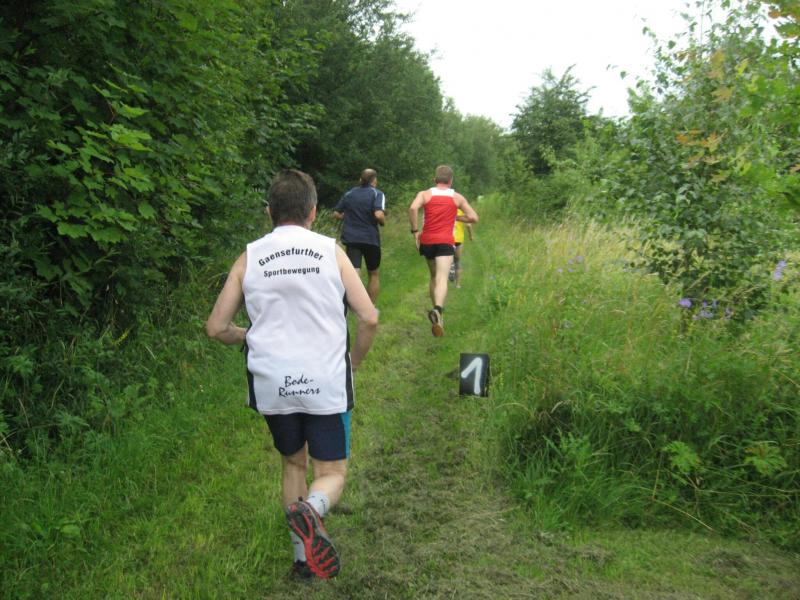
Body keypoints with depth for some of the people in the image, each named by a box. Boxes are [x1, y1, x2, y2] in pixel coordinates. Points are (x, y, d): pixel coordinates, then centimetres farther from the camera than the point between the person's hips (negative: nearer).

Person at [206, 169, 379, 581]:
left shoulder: (249, 258, 2)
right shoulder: (331, 251, -1)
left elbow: (216, 327, 4)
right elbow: (369, 318, -5)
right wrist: (354, 360, 13)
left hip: (273, 386, 2)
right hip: (326, 384, -2)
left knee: (293, 464, 24)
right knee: (332, 472, 12)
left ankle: (303, 556, 28)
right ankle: (309, 510, -21)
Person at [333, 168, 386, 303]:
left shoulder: (349, 194, 9)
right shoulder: (377, 194, -5)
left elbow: (336, 214, 11)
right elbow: (378, 214, -21)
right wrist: (383, 221, 0)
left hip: (351, 238, 3)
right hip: (370, 238, -2)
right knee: (373, 274, 17)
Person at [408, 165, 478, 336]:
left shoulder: (425, 194, 5)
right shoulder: (457, 197, 8)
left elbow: (413, 208, -14)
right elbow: (473, 218, 8)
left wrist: (415, 230, -6)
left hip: (427, 241, 2)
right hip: (445, 242, -2)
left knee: (434, 276, 21)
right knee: (442, 278, -16)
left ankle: (437, 312, 24)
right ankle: (438, 309, -41)